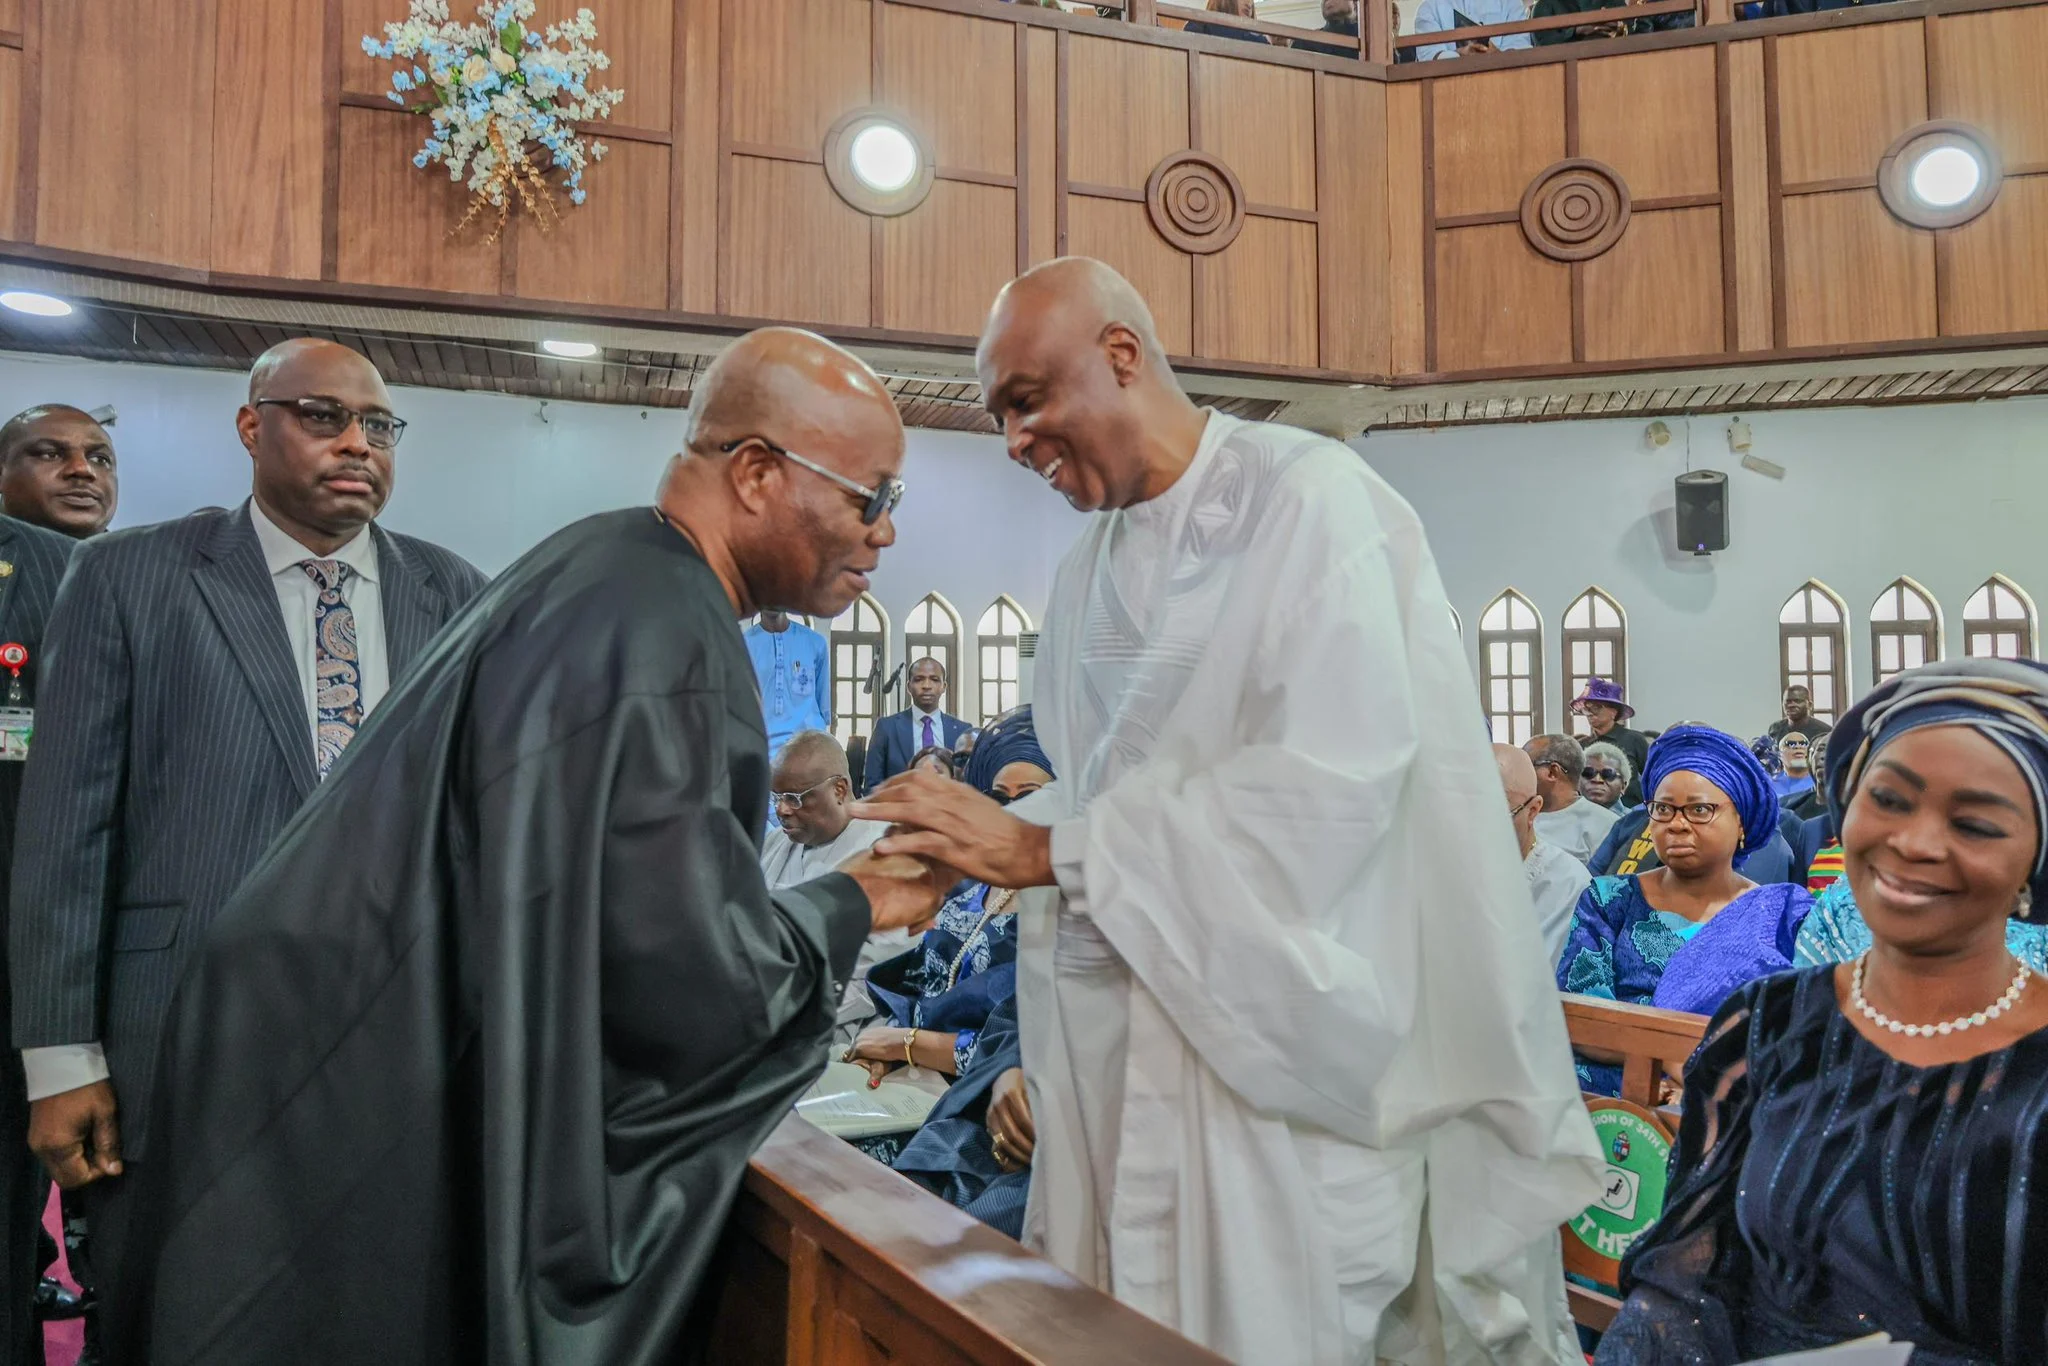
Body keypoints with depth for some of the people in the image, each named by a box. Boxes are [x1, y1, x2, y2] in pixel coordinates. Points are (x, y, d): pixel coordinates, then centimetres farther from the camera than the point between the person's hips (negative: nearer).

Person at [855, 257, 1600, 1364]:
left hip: (1266, 1052, -6)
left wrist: (1048, 848, -20)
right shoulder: (1090, 565, 11)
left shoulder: (1309, 498, -10)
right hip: (1113, 1052, 6)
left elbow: (1330, 781, -22)